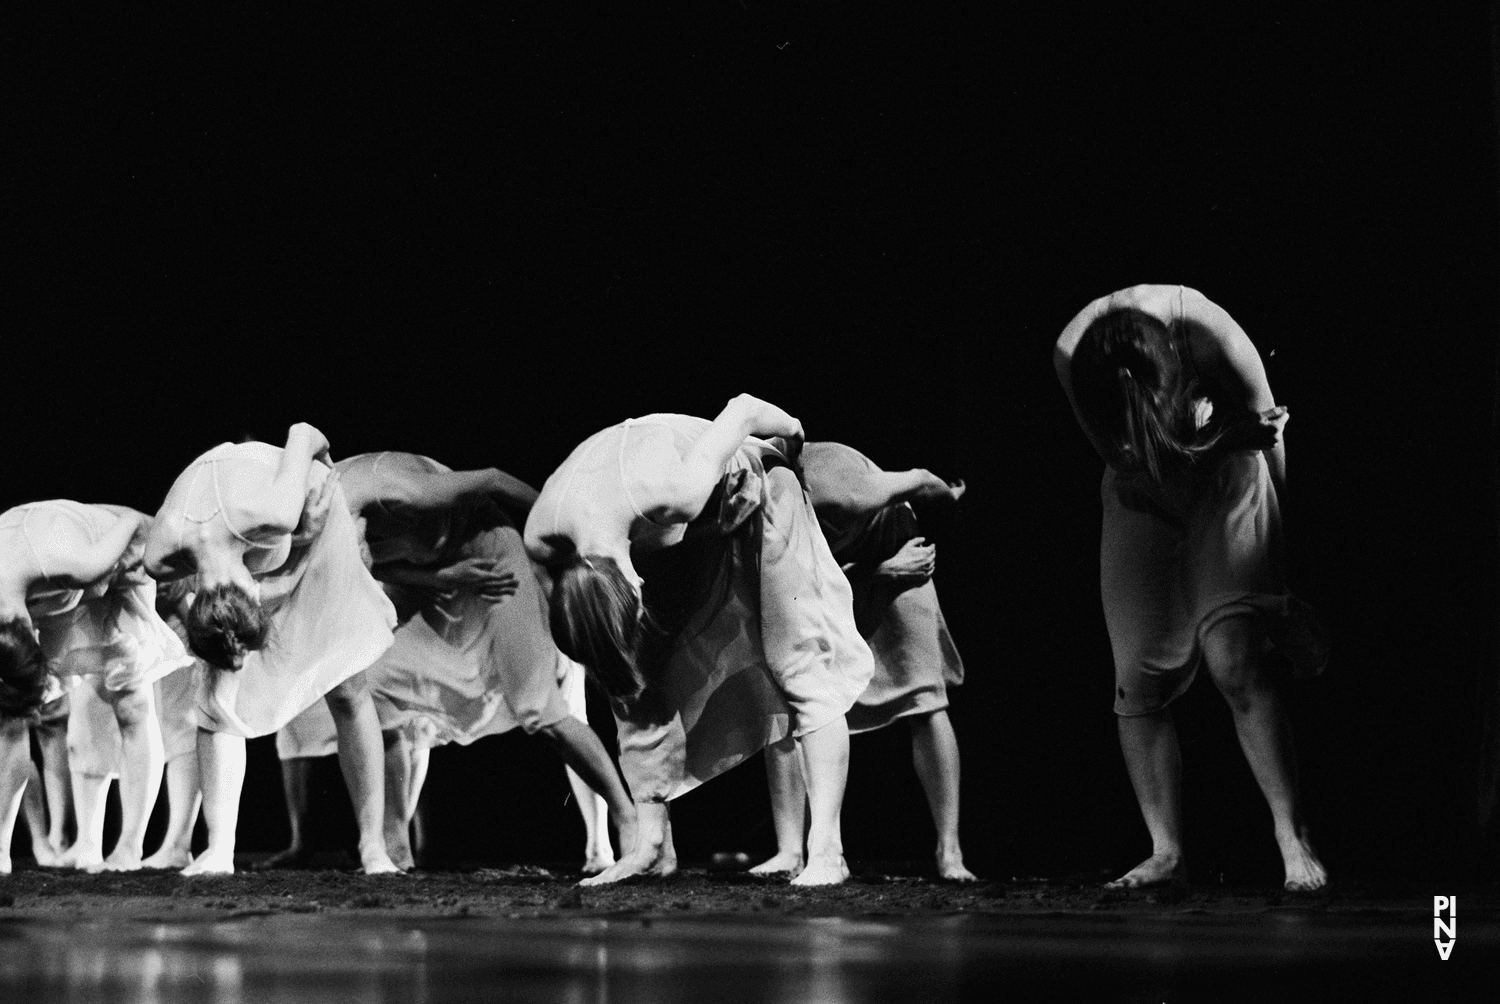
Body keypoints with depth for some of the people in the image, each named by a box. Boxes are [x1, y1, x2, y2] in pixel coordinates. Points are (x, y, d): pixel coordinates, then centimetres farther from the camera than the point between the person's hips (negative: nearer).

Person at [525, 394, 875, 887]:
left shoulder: (672, 492, -46)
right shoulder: (541, 541, -30)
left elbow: (743, 408, -30)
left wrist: (792, 432, -10)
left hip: (750, 494, -4)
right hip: (666, 537, 4)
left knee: (800, 663, -12)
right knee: (634, 683, -4)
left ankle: (826, 851, -12)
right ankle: (651, 845, 4)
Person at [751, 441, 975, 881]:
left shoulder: (840, 496, -44)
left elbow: (918, 481, -22)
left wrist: (951, 495, 1)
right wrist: (885, 570, -25)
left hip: (889, 551, -3)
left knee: (925, 697, -10)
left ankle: (949, 852, -5)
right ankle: (789, 849, -9)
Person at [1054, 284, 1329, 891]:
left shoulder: (1212, 340, -32)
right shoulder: (1073, 356, -26)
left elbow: (1266, 434, -16)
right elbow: (1121, 459, -10)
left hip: (1224, 475, -3)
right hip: (1145, 491, 3)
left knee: (1235, 663, -19)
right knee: (1138, 681, -5)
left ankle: (1293, 839, -15)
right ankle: (1166, 852, 1)